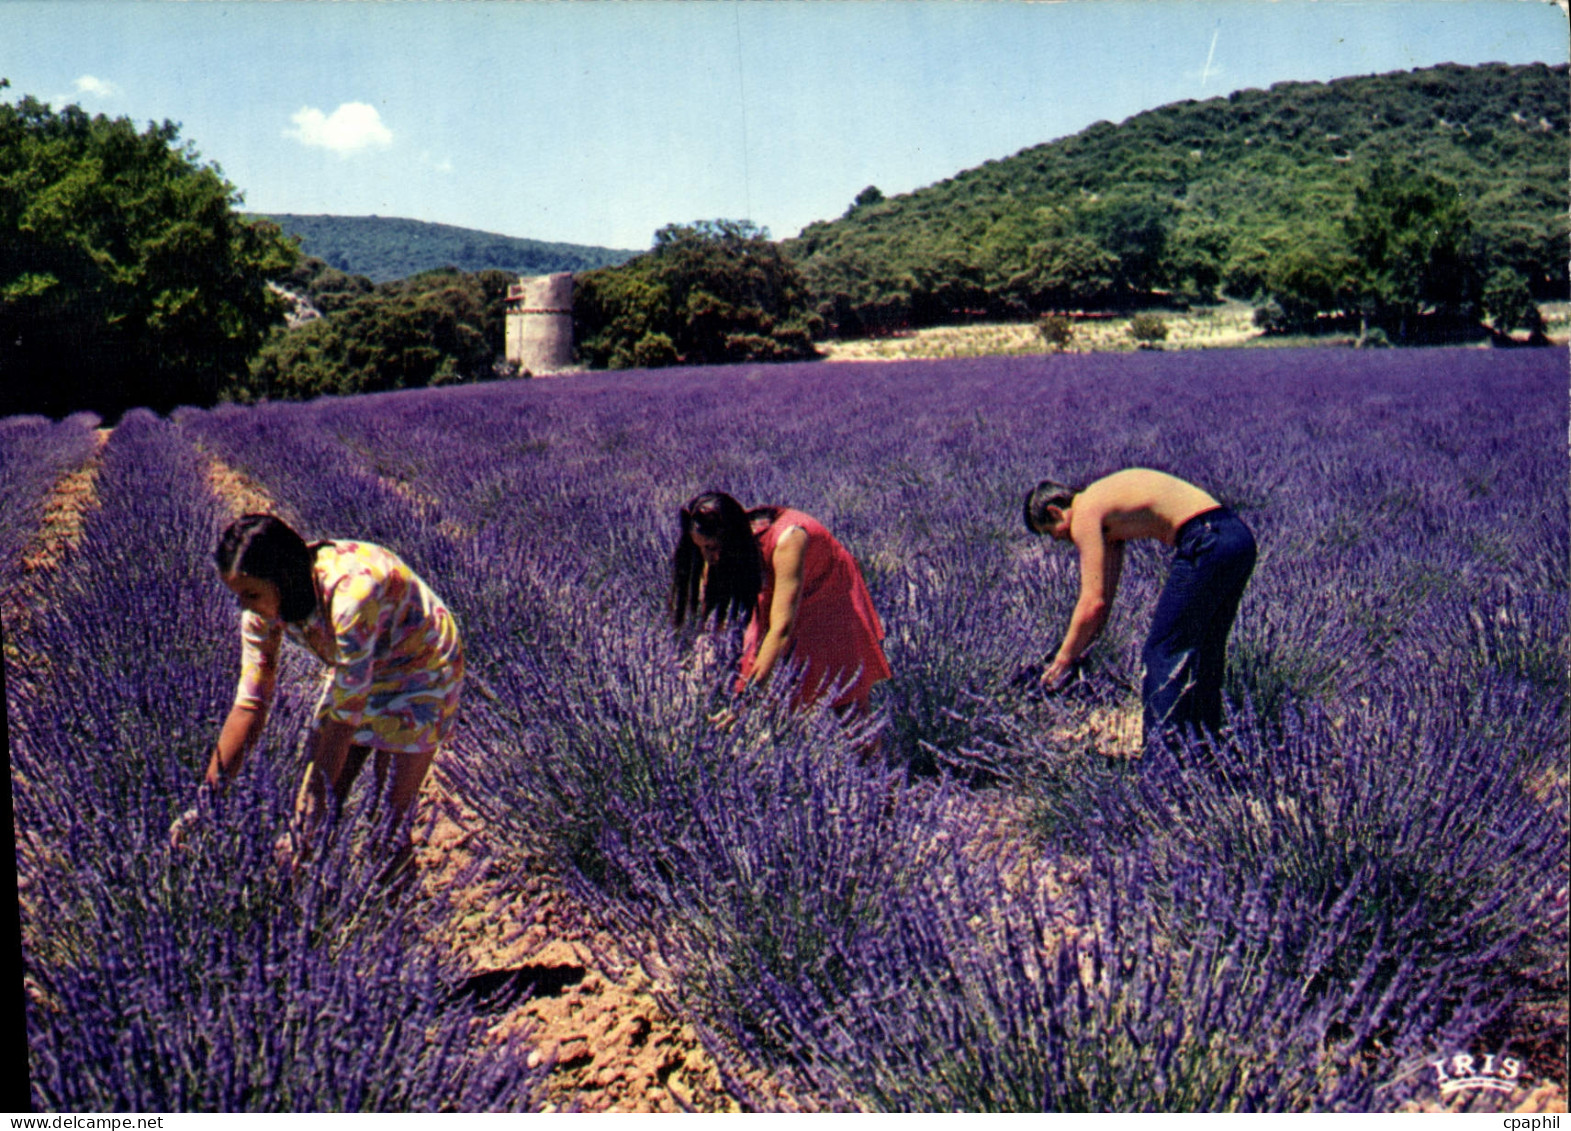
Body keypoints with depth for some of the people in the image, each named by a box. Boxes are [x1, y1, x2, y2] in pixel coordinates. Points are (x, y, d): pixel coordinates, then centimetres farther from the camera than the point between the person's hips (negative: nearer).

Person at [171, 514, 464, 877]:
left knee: (390, 827, -4)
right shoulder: (264, 604, -18)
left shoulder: (350, 594, -39)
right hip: (354, 673, 6)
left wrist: (317, 797, -27)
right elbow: (249, 704, -13)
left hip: (418, 670, -6)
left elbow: (347, 712, -32)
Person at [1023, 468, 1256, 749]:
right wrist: (1077, 652, 33)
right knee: (1204, 652, 20)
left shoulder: (1084, 514, -3)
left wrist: (1062, 661, 3)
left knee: (1161, 654, -3)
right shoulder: (1106, 504, 24)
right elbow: (1105, 595, 30)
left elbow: (1093, 603, -7)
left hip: (1206, 544, -10)